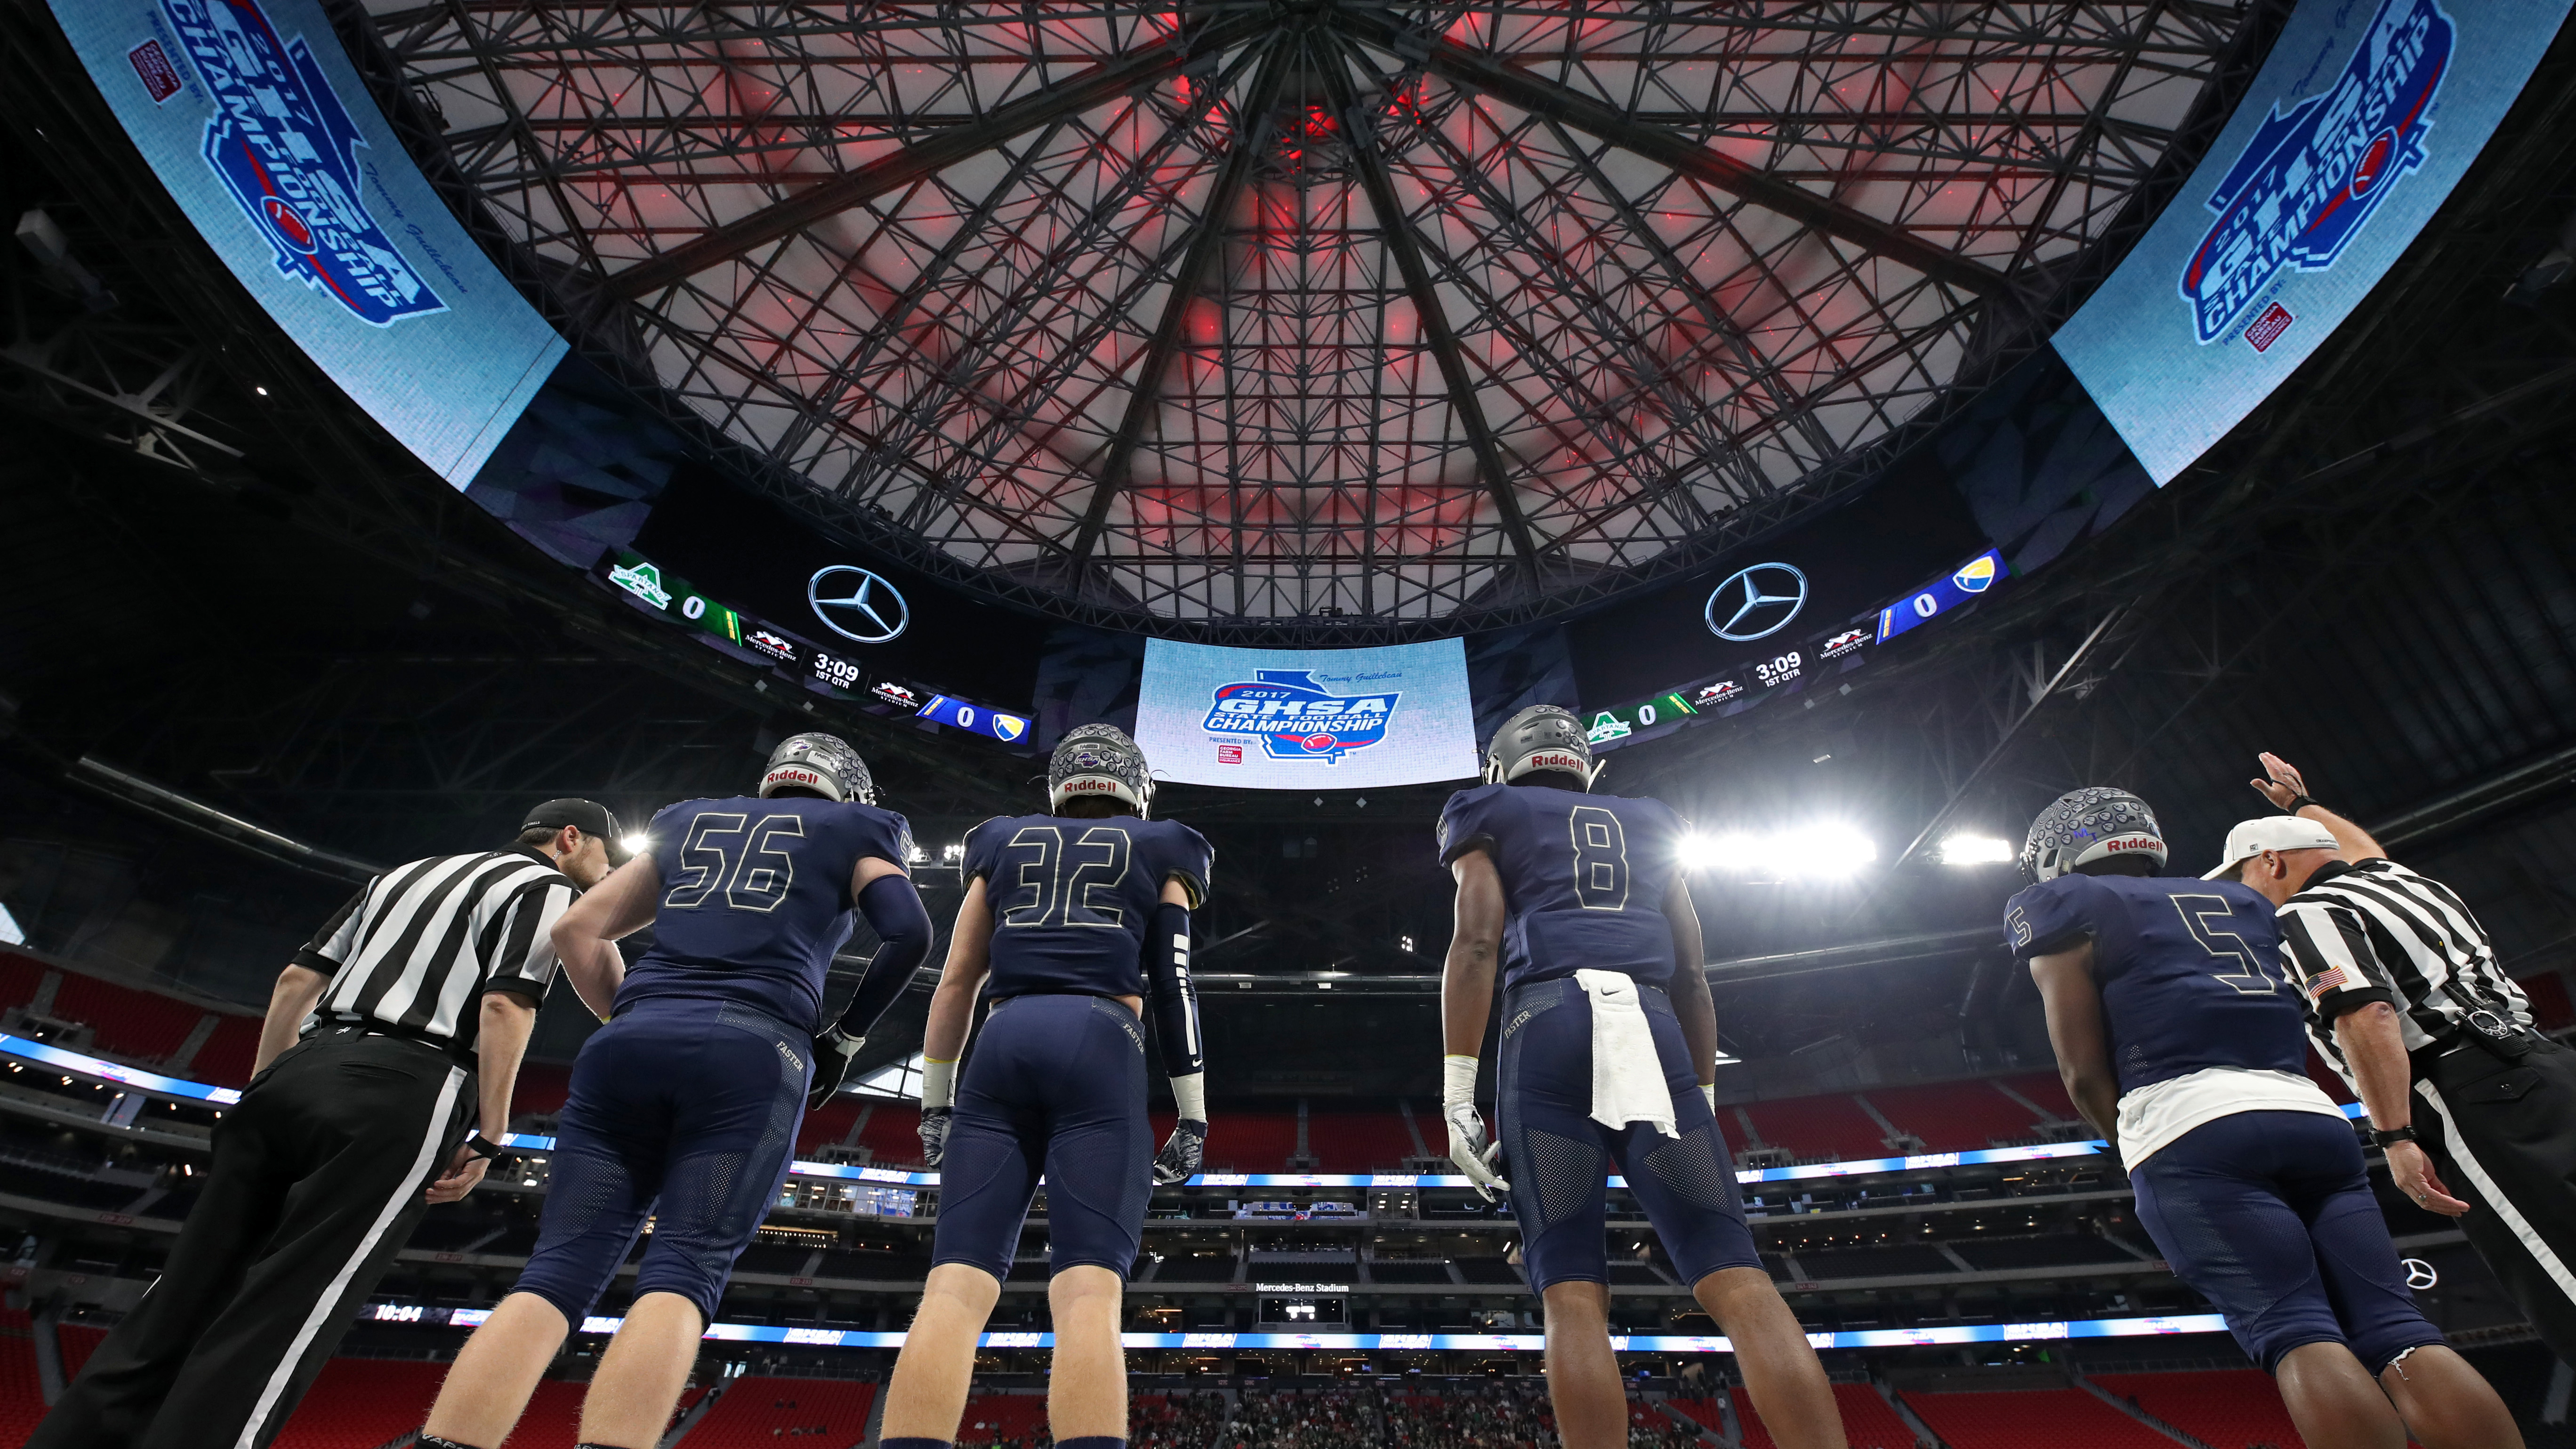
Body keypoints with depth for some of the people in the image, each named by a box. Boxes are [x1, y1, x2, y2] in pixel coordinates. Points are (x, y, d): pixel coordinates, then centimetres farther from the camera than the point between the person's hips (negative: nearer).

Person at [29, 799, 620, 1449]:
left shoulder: (406, 873, 27)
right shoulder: (549, 887, 3)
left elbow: (296, 979, 22)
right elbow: (506, 1005, -11)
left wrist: (264, 1094, 24)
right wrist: (488, 1140, -8)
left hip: (297, 1076, 7)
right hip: (401, 1091, -7)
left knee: (184, 1298, 9)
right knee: (274, 1323, -9)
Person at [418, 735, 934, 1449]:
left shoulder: (692, 821, 30)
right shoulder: (853, 829, 19)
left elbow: (578, 929, 24)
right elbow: (909, 931, 1)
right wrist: (843, 1038, 12)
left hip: (632, 1042, 4)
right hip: (752, 1051, -3)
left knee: (556, 1275, 2)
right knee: (682, 1276, -7)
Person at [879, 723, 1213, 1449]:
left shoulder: (1003, 845, 24)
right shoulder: (1159, 852, 18)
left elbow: (956, 982, 18)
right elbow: (1174, 988, 8)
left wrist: (935, 1101, 21)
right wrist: (1194, 1116, 8)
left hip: (1004, 1048, 2)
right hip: (1099, 1051, -2)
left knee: (956, 1288, -5)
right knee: (1089, 1295, -11)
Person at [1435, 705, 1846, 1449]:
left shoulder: (1491, 818, 19)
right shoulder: (1647, 824, 29)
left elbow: (1477, 939, 2)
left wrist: (1458, 1095, -2)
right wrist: (1703, 1099, 26)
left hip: (1549, 1023, -2)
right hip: (1654, 1030, 3)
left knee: (1573, 1293, -2)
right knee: (1737, 1280, -1)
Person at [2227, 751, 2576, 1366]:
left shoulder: (2307, 914, -3)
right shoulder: (2392, 876, 23)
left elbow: (2367, 1017, -18)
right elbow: (2360, 848, 50)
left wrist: (2396, 1138, -20)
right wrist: (2302, 804, 66)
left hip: (2477, 1101, -9)